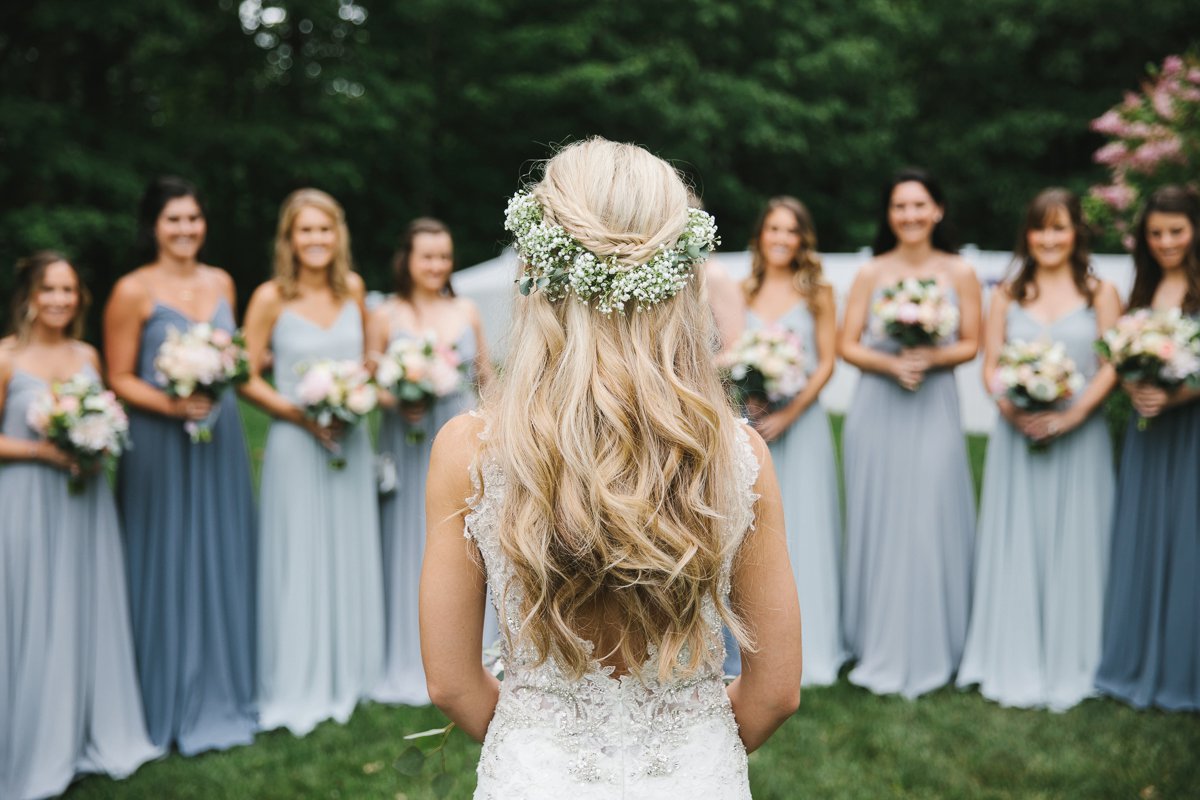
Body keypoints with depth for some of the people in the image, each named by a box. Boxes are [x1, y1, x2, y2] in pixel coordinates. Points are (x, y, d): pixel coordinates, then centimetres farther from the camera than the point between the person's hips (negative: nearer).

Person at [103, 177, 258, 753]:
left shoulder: (221, 283, 8)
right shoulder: (133, 291, -8)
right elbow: (119, 379, -8)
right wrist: (173, 405, -22)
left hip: (220, 437, 5)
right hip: (160, 445, -5)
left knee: (223, 563, 12)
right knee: (169, 570, 3)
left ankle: (223, 692, 27)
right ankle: (173, 704, 18)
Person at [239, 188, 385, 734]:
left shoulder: (353, 289, 4)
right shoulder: (271, 298, -8)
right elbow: (246, 379, -6)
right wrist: (299, 413, -17)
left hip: (351, 442, 4)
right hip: (296, 444, -4)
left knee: (351, 557, 12)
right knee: (299, 561, 2)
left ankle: (349, 673, 27)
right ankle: (298, 686, 15)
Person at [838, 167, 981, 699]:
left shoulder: (959, 273, 2)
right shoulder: (871, 274, 1)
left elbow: (971, 345, 4)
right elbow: (847, 346, 1)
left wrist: (932, 359, -15)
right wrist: (890, 364, -16)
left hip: (934, 410, 0)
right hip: (877, 410, 0)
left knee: (930, 523, -1)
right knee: (878, 522, 4)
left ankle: (927, 649, 15)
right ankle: (878, 648, 18)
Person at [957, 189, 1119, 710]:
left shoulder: (1100, 293, 6)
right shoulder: (1008, 294, 10)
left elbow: (1111, 367, -2)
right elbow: (990, 366, 5)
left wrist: (1072, 414, -16)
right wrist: (1009, 405, -15)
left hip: (1080, 436, -1)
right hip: (1017, 435, 1)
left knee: (1072, 549, 3)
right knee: (1016, 547, 3)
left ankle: (1066, 664, 15)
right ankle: (1014, 664, 13)